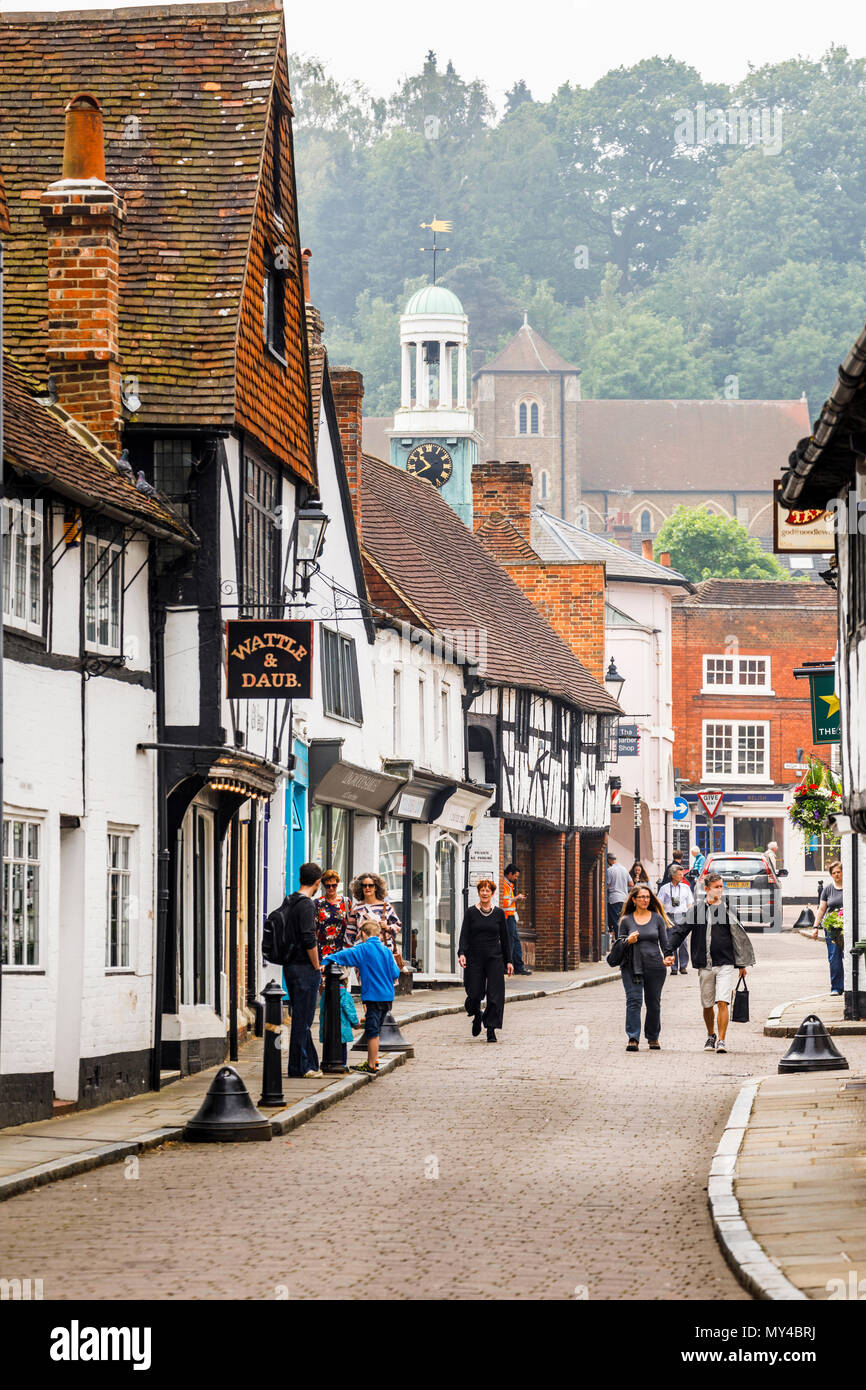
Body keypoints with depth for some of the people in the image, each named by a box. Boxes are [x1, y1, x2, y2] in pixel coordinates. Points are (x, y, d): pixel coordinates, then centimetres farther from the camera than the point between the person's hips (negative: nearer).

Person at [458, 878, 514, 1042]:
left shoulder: (499, 913, 6)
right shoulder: (471, 912, 4)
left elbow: (505, 938, 10)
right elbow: (464, 935, -1)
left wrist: (508, 961, 7)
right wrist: (461, 953, -17)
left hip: (494, 959, 0)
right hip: (474, 959, 0)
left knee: (494, 996, -7)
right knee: (474, 995, -2)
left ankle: (491, 1030, 0)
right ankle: (477, 1016, 30)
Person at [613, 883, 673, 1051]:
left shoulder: (657, 918, 9)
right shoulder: (626, 920, 8)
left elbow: (665, 943, 10)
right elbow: (619, 945, 11)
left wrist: (667, 957, -9)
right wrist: (628, 941, -11)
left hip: (655, 966, 1)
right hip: (631, 966, -1)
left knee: (653, 1003, 5)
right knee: (633, 1000, -13)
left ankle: (653, 1038, 20)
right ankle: (633, 1039, -17)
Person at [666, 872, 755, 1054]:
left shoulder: (728, 911, 6)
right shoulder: (696, 910, 5)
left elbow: (739, 937, 12)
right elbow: (680, 932, 6)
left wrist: (742, 964, 13)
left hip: (725, 964, -1)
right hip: (705, 965, 1)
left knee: (723, 1003, -13)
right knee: (707, 1005, 10)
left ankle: (721, 1040, -11)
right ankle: (711, 1036, 31)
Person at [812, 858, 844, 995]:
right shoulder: (827, 889, 10)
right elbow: (822, 909, 14)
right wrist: (816, 927, 10)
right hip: (831, 929, 1)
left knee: (848, 957, -4)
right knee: (834, 959, -3)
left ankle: (846, 986, 6)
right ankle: (835, 988, 4)